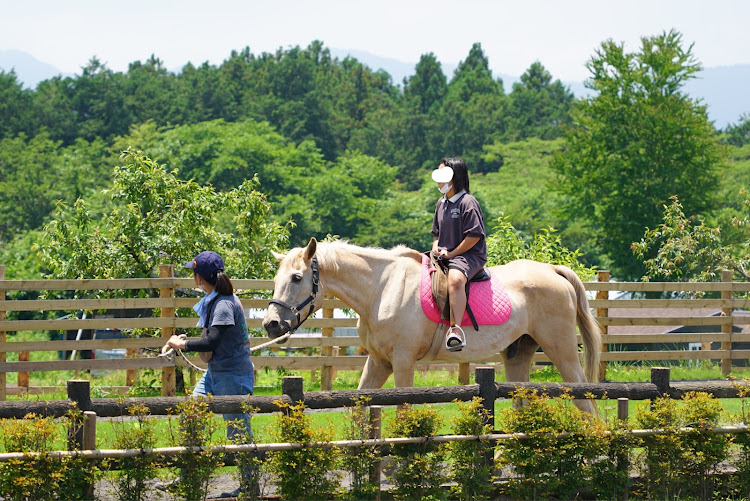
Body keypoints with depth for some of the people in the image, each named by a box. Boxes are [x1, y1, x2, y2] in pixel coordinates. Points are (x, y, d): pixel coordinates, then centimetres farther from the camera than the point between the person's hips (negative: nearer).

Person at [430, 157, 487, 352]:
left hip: (468, 255, -10)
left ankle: (455, 328, -49)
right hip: (444, 255, 10)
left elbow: (474, 235, -16)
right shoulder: (441, 203, 18)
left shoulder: (467, 203, -9)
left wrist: (451, 254, -14)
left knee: (455, 279, -39)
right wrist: (436, 247, 5)